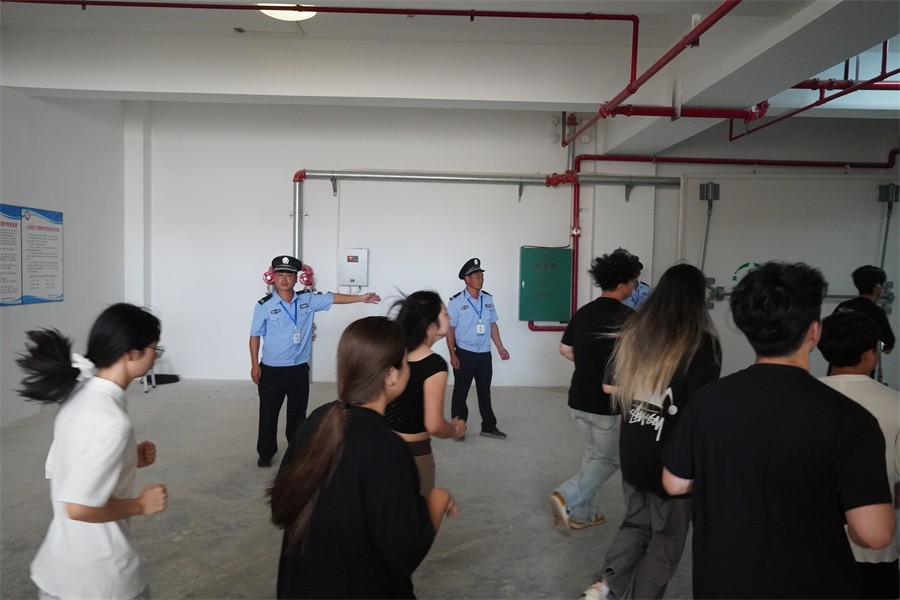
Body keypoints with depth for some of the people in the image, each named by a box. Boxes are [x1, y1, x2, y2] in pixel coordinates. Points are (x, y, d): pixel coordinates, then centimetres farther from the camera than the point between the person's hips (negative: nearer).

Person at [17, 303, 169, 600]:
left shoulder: (78, 396, -2)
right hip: (98, 575, -7)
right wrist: (141, 504, -15)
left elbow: (64, 468, 9)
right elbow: (80, 507, -28)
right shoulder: (112, 421, -29)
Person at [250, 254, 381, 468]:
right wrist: (255, 365, -6)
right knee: (268, 414, 9)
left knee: (298, 413, 15)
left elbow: (333, 298, 3)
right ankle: (266, 453, 26)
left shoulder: (308, 300, -1)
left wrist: (361, 298, -4)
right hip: (272, 370, -3)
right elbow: (255, 336, -4)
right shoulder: (264, 305, -10)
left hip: (299, 369, 3)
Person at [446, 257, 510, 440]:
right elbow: (450, 330, -8)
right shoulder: (456, 301, -9)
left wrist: (500, 348, 9)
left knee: (485, 391, 14)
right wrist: (453, 355, -13)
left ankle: (489, 427, 25)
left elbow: (492, 325, 12)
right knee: (460, 393, 7)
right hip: (464, 354, -4)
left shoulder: (488, 299, 5)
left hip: (484, 354, 4)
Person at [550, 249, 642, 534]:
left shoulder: (583, 312, 5)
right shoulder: (626, 316, -16)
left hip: (579, 399, 7)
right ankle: (567, 497, -4)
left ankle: (582, 514, 26)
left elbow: (565, 349, 12)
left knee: (594, 455, 21)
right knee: (609, 459, 10)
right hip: (607, 403, -7)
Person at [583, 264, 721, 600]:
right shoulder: (702, 343, -18)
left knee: (636, 522, 24)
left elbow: (610, 386, 7)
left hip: (632, 451, 5)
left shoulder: (632, 332, -2)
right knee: (667, 538, 17)